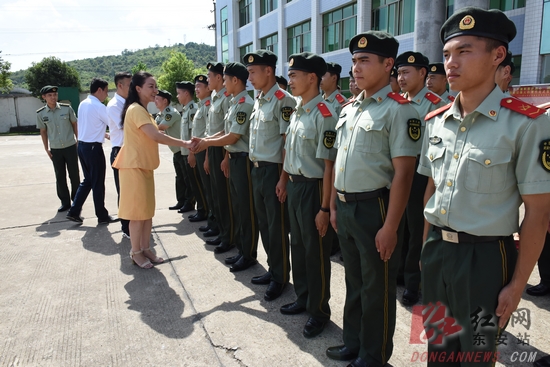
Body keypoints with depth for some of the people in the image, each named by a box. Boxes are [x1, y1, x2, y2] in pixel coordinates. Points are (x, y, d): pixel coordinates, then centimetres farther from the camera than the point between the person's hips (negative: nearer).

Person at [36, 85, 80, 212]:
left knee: (74, 175, 6)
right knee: (60, 177, 6)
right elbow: (43, 131, 8)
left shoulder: (67, 108, -5)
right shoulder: (41, 114, -2)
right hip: (55, 149, 1)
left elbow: (75, 124, 5)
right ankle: (65, 202, 17)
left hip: (70, 147, -1)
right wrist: (47, 149, 7)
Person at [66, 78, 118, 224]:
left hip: (82, 145, 9)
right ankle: (102, 216, 14)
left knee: (87, 180, 18)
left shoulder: (83, 104, 10)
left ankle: (74, 212, 17)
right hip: (93, 147, -8)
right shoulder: (99, 107, -16)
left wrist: (105, 134, 20)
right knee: (98, 183, 3)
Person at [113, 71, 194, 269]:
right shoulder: (136, 110, -16)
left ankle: (146, 249, 20)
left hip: (145, 165, 10)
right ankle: (136, 252, 10)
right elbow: (156, 136, -25)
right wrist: (185, 144, -23)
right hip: (135, 166, -10)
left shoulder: (143, 110, 17)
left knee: (148, 210, 11)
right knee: (138, 211, -2)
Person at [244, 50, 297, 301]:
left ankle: (281, 277, 18)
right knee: (264, 223, 16)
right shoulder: (258, 101, 13)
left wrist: (283, 179, -20)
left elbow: (288, 143, -17)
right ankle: (273, 269, 31)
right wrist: (255, 168, 16)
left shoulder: (283, 100, -13)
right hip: (257, 169, 9)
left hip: (273, 170, -9)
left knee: (277, 226, 3)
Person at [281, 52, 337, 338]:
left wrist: (324, 208, -19)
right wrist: (287, 182, 16)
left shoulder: (324, 114, -17)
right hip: (294, 185, 8)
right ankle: (303, 298, 39)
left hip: (313, 188, -8)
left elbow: (328, 166, -19)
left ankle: (319, 311, 24)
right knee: (298, 246, 20)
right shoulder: (296, 112, 9)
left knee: (316, 252, 6)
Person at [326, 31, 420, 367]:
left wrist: (390, 227, -19)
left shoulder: (399, 110, -13)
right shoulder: (348, 110, 11)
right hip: (346, 208, 8)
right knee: (354, 280, 21)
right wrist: (334, 206, 15)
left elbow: (403, 174, -17)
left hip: (374, 208, -7)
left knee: (377, 288, 9)